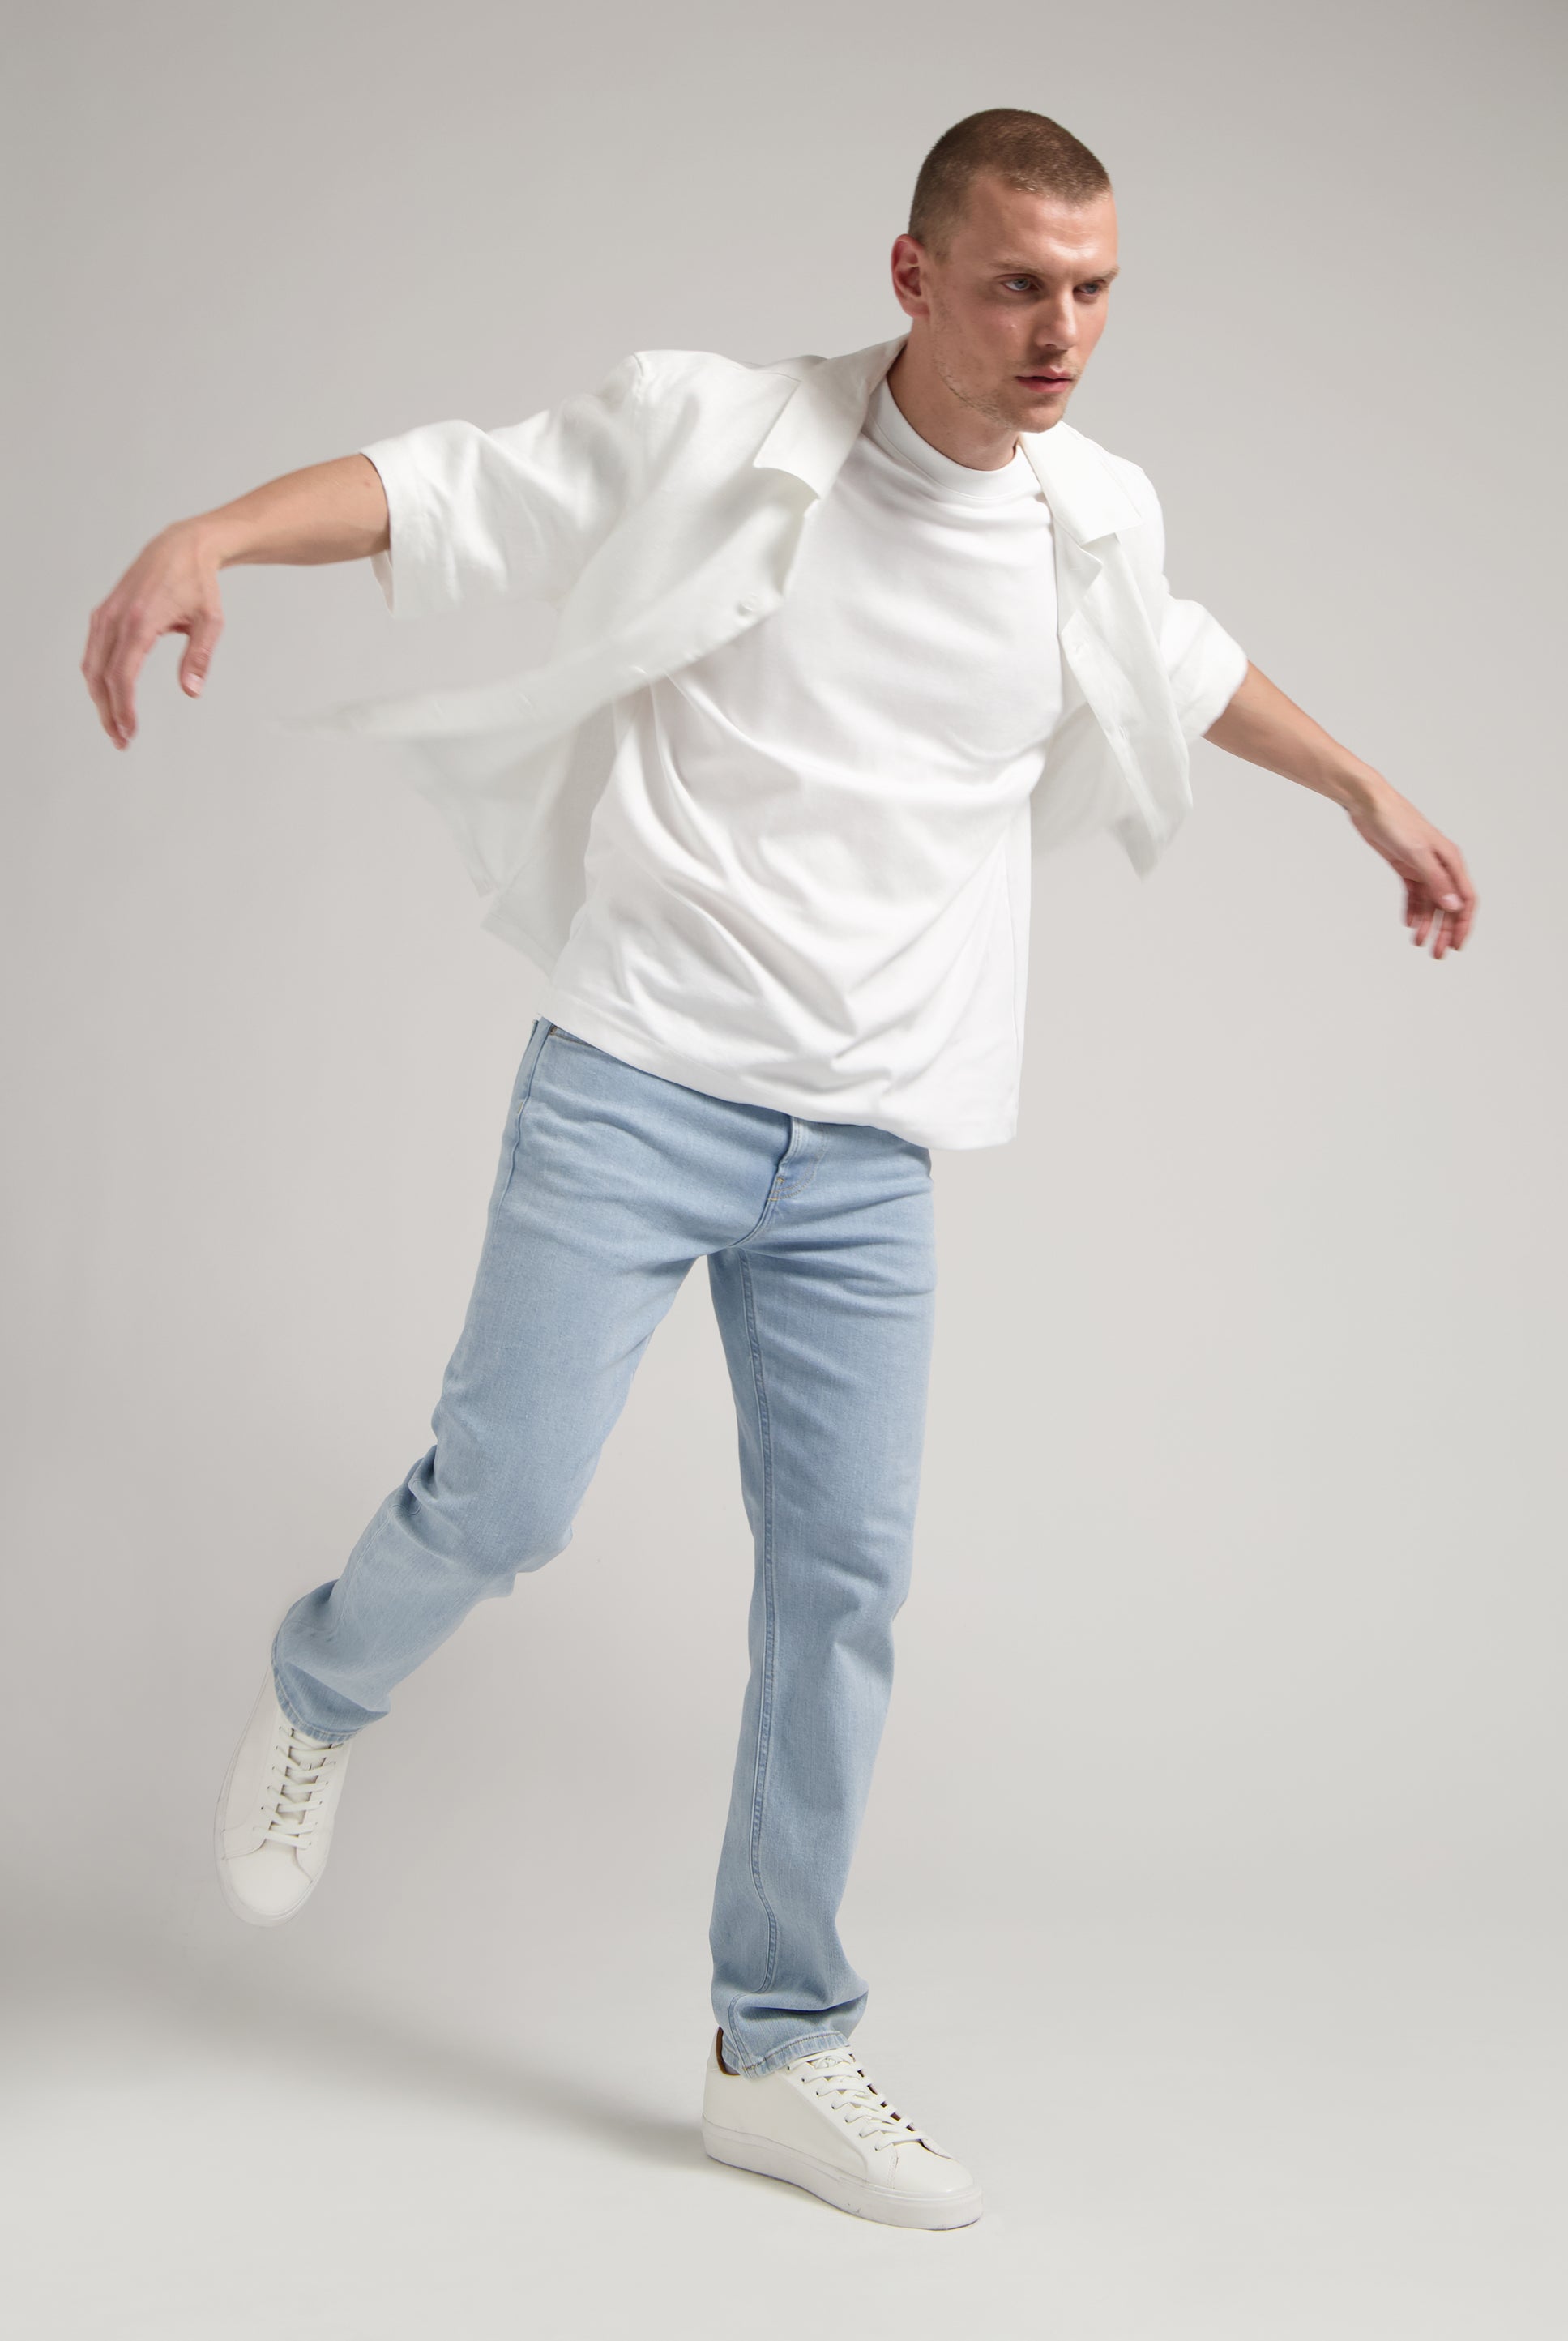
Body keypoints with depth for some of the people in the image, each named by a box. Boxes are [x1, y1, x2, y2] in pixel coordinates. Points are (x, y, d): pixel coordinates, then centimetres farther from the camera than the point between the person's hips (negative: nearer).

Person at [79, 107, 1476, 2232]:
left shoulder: (1096, 520, 6)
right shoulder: (714, 438, -8)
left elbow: (1181, 664, 27)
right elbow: (446, 487, -8)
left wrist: (1374, 799, 35)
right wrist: (208, 537, -26)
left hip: (867, 1152, 4)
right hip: (637, 1087, -4)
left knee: (846, 1575, 4)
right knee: (505, 1503, -9)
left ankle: (779, 2049, 19)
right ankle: (319, 1695, 29)